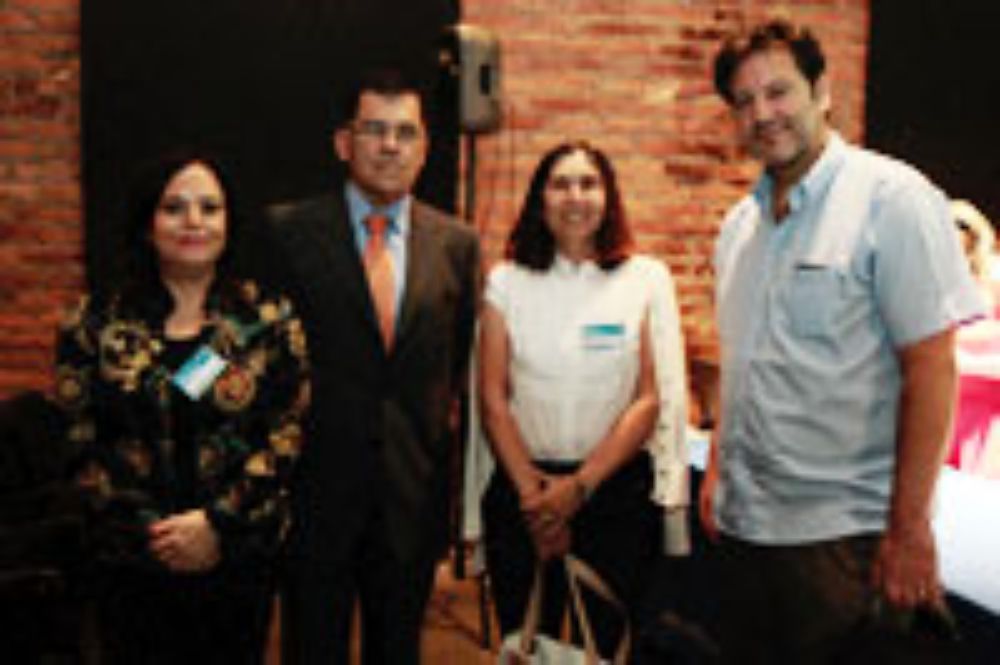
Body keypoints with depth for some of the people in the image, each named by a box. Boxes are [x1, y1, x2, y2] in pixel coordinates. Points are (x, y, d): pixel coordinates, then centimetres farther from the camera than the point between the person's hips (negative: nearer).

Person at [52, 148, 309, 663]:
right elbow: (77, 442, -1)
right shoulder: (97, 322, 2)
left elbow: (288, 434, -4)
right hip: (130, 563, 0)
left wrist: (217, 522, -13)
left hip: (239, 558, 0)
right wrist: (149, 529, -10)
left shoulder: (270, 320, 0)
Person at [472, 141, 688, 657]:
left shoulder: (647, 279, 1)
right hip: (523, 487, 1)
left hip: (616, 488, -1)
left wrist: (580, 486, -9)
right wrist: (531, 492, -6)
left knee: (605, 643, 6)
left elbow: (652, 399, -3)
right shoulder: (506, 281, 4)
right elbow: (492, 398, 2)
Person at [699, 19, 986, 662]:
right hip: (743, 521, 7)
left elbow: (931, 369, -14)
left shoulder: (892, 198, -10)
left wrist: (909, 530, -17)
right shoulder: (741, 223, 11)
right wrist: (718, 467, 11)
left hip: (843, 532, -6)